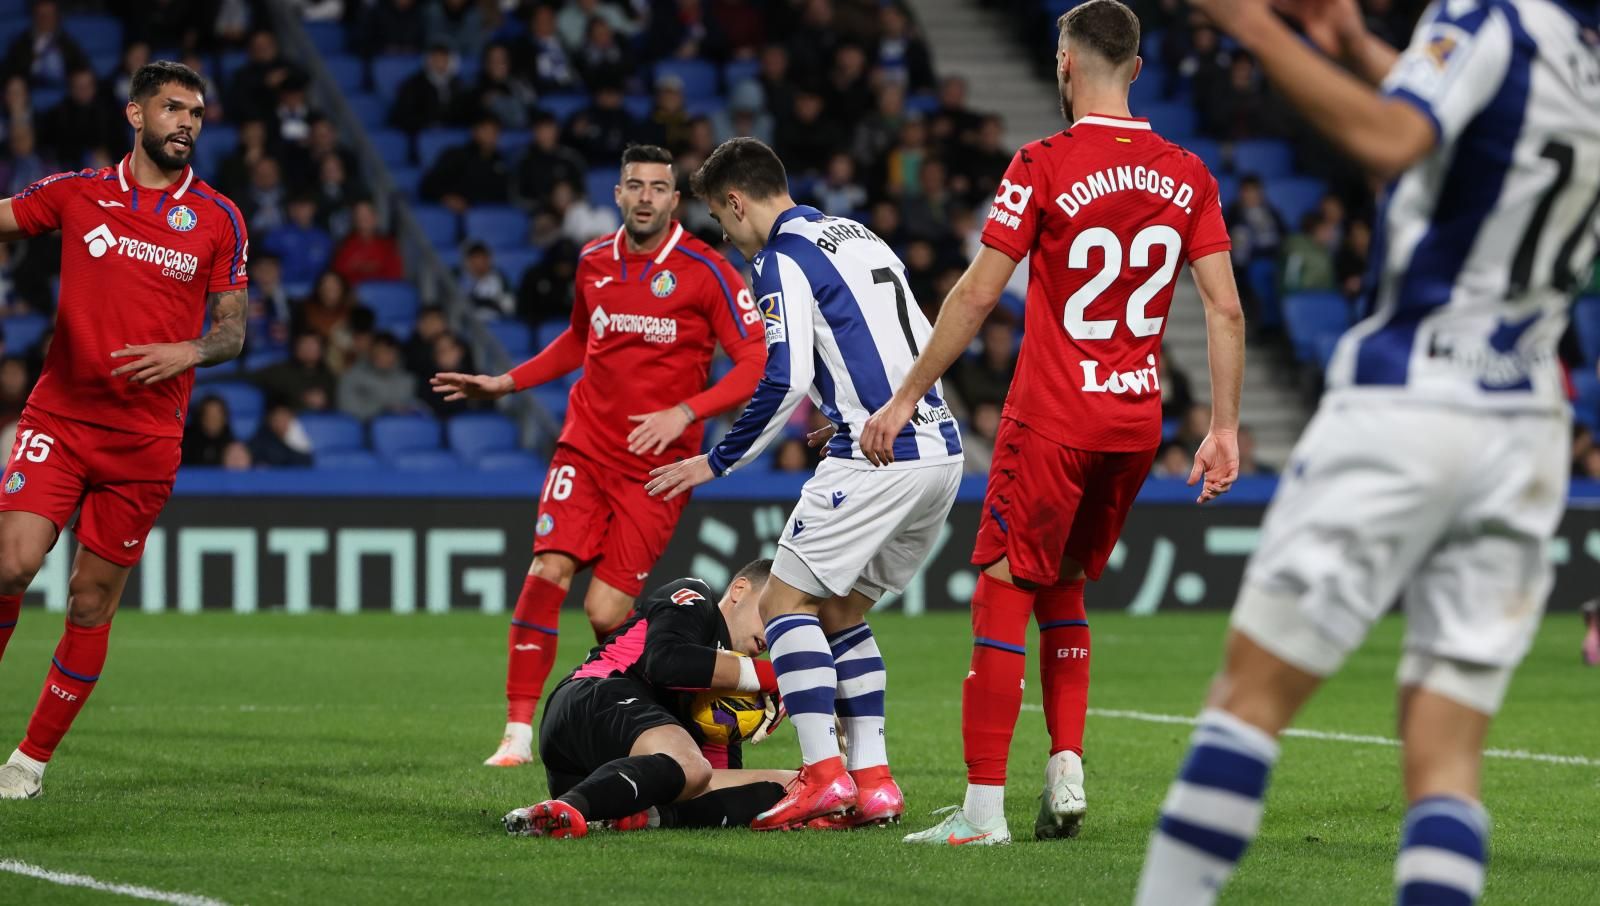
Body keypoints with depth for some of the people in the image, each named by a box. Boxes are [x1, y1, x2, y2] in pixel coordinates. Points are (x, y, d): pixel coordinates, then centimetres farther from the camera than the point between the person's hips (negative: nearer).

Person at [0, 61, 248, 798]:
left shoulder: (218, 219, 5)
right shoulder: (77, 192, 4)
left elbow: (232, 329, 7)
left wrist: (189, 352, -13)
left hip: (146, 437, 1)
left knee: (92, 603, 2)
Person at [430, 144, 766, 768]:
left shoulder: (705, 271, -8)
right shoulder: (594, 262, 7)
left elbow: (757, 363, -11)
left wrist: (685, 412, -21)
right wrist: (506, 383, 20)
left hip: (657, 462, -4)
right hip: (585, 448, 4)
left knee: (606, 612, -10)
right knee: (547, 571, -15)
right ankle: (518, 730, -10)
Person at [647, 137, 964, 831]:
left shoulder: (783, 259, -6)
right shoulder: (859, 238, 21)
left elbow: (786, 379, -15)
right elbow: (925, 347, 23)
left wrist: (717, 461, -6)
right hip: (939, 448, 9)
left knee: (786, 599, -1)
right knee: (840, 610, 16)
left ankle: (824, 773, -10)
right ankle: (872, 783, 8)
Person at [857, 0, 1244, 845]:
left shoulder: (1043, 165, -10)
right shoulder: (1186, 174, 4)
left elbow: (976, 294, -10)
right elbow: (1224, 309, 1)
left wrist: (906, 399, -4)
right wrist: (1224, 427, 6)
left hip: (1050, 423, -5)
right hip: (1138, 420, 5)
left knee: (1002, 595, -1)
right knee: (1063, 591, 21)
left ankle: (983, 807, -4)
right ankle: (1066, 768, 10)